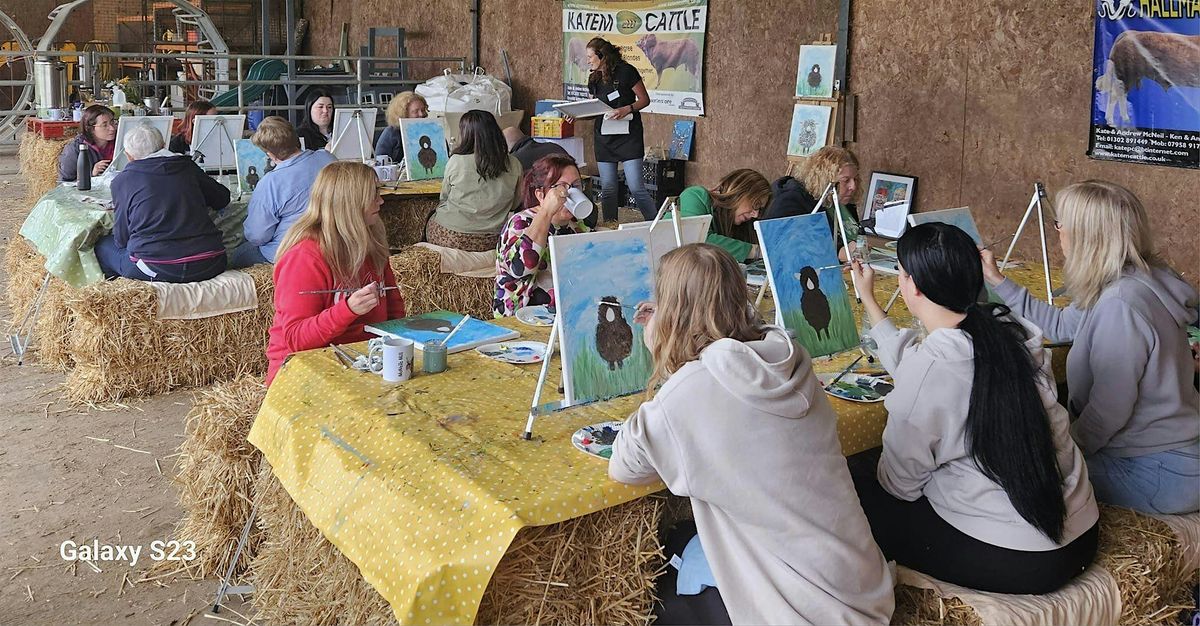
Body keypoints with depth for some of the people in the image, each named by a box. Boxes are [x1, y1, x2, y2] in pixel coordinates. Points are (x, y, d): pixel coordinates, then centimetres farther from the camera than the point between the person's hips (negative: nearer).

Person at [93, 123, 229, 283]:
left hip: (157, 270, -3)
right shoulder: (188, 167, 10)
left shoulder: (122, 180, 4)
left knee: (103, 245, 22)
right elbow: (222, 198, 23)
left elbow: (121, 239, 7)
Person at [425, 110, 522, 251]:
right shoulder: (513, 165, -8)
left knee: (431, 218, 31)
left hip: (451, 238, -3)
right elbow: (514, 204, 6)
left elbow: (444, 197, 4)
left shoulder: (456, 161, -14)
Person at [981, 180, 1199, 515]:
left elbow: (1109, 410, -25)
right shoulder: (1123, 284, 2)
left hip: (1162, 473, -9)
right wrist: (996, 280, 20)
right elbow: (1060, 325, 19)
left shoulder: (1120, 305, -29)